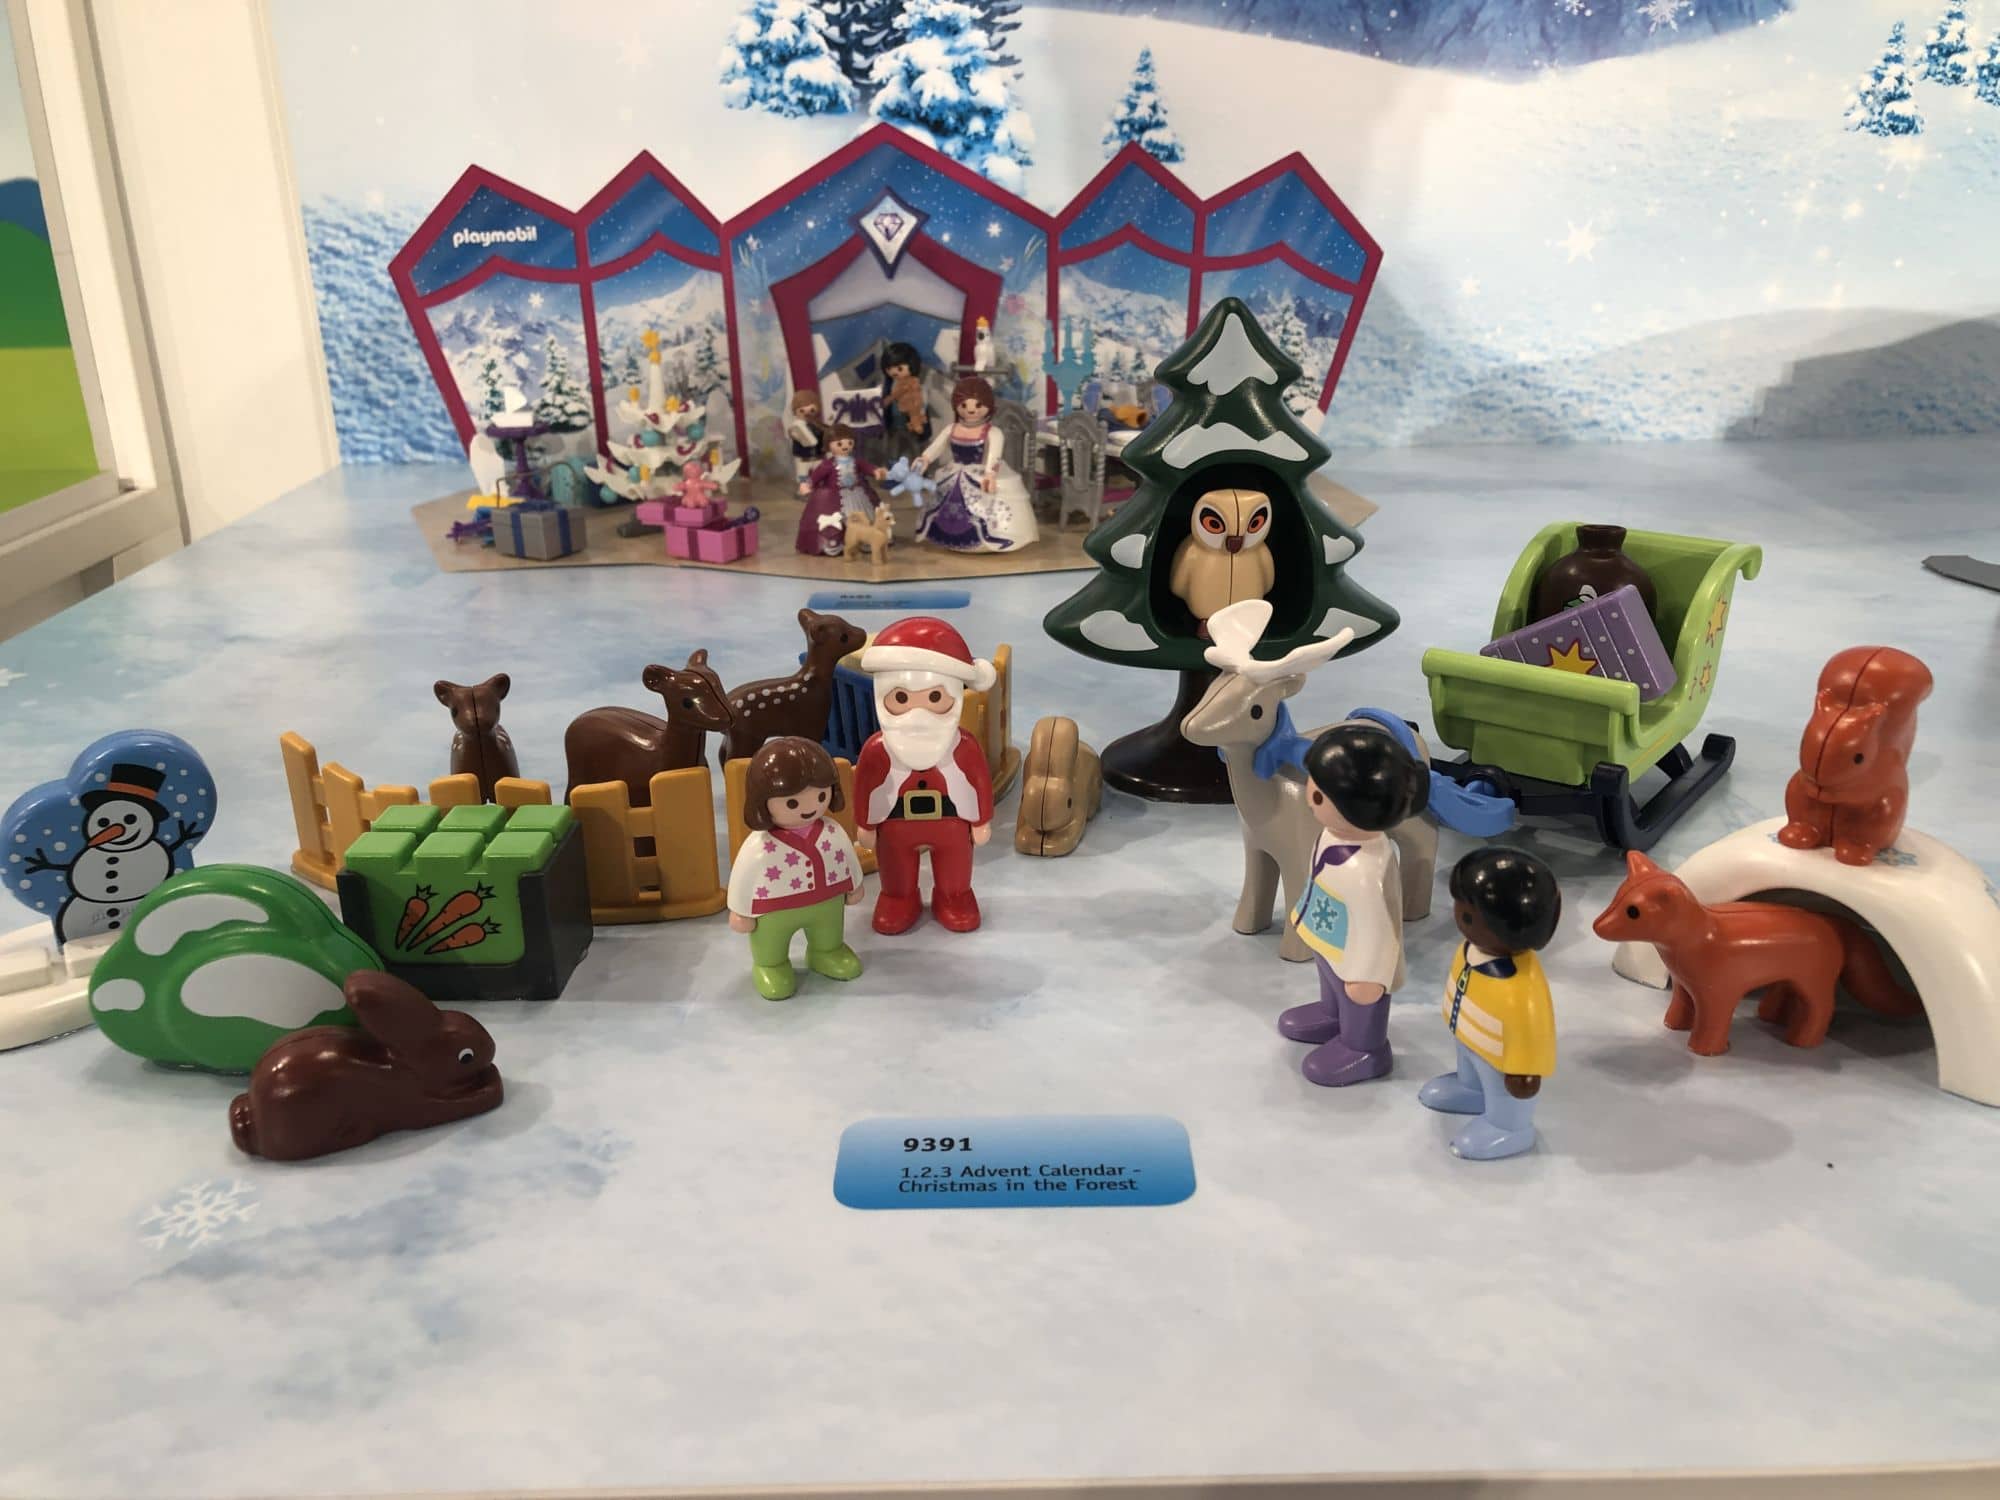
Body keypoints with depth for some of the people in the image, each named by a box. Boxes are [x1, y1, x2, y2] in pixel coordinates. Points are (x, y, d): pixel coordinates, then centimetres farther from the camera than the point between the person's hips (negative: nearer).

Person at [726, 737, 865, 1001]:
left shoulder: (833, 833, -18)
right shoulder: (759, 848, -32)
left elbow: (848, 858, 1)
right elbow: (743, 878, -18)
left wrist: (854, 887, 14)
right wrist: (739, 912, -9)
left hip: (827, 903, 4)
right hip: (773, 913, -4)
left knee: (829, 941, 31)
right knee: (770, 954, 18)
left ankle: (827, 952, 59)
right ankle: (770, 966, 46)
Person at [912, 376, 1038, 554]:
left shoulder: (991, 433, -16)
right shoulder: (951, 430, 0)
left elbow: (994, 455, -30)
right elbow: (934, 448, -1)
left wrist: (990, 474, -47)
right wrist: (922, 462, -18)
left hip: (982, 477, -5)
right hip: (955, 481, 6)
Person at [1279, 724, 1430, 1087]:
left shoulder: (1367, 873, -48)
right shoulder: (1339, 832, -21)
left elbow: (1375, 930, -34)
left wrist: (1363, 978, -22)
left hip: (1353, 959, -8)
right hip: (1328, 943, 8)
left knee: (1358, 1004, 24)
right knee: (1332, 988, 37)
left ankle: (1364, 1050, 51)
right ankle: (1331, 1015, 66)